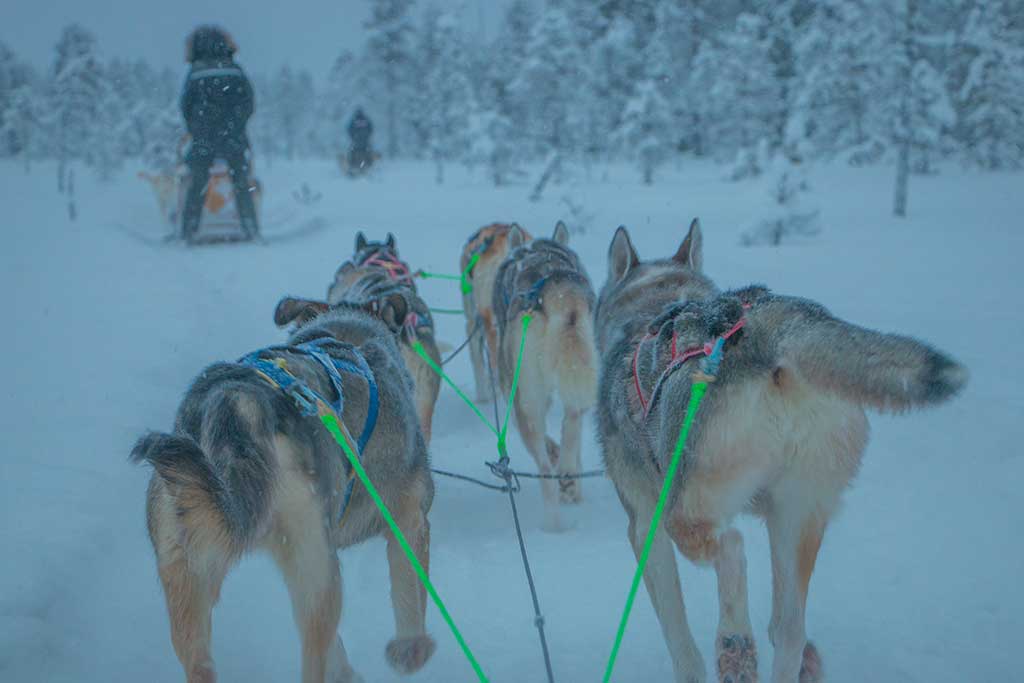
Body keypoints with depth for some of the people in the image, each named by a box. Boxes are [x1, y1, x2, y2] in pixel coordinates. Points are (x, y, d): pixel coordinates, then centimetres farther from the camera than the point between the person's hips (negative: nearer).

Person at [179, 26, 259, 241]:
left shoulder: (195, 74, 2)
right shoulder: (236, 72, 5)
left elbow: (186, 106, 3)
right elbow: (248, 103, 4)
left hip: (203, 138, 0)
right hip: (235, 141, 1)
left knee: (197, 185, 6)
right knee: (241, 183, 8)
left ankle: (189, 229, 3)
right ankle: (250, 227, 3)